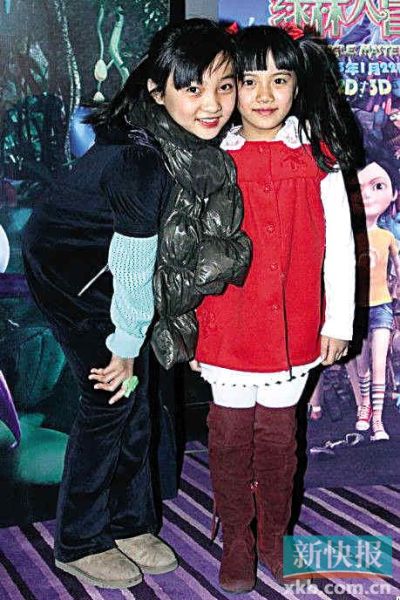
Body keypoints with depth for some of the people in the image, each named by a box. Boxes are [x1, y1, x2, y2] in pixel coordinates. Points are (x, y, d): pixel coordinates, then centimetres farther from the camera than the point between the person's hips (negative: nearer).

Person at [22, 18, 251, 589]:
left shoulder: (197, 141, -12)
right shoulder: (141, 163, -35)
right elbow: (134, 266, -24)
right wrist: (125, 346, -12)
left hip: (114, 258, 8)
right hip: (69, 266, -7)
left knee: (136, 397, 11)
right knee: (111, 398, -3)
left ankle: (129, 524, 29)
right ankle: (79, 543, 16)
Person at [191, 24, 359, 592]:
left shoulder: (317, 156, -2)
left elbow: (339, 241, 2)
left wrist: (339, 319, 2)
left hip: (292, 324, 0)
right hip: (226, 323, 0)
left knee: (278, 433, 12)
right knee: (230, 433, 9)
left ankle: (274, 535, 33)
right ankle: (236, 539, 28)